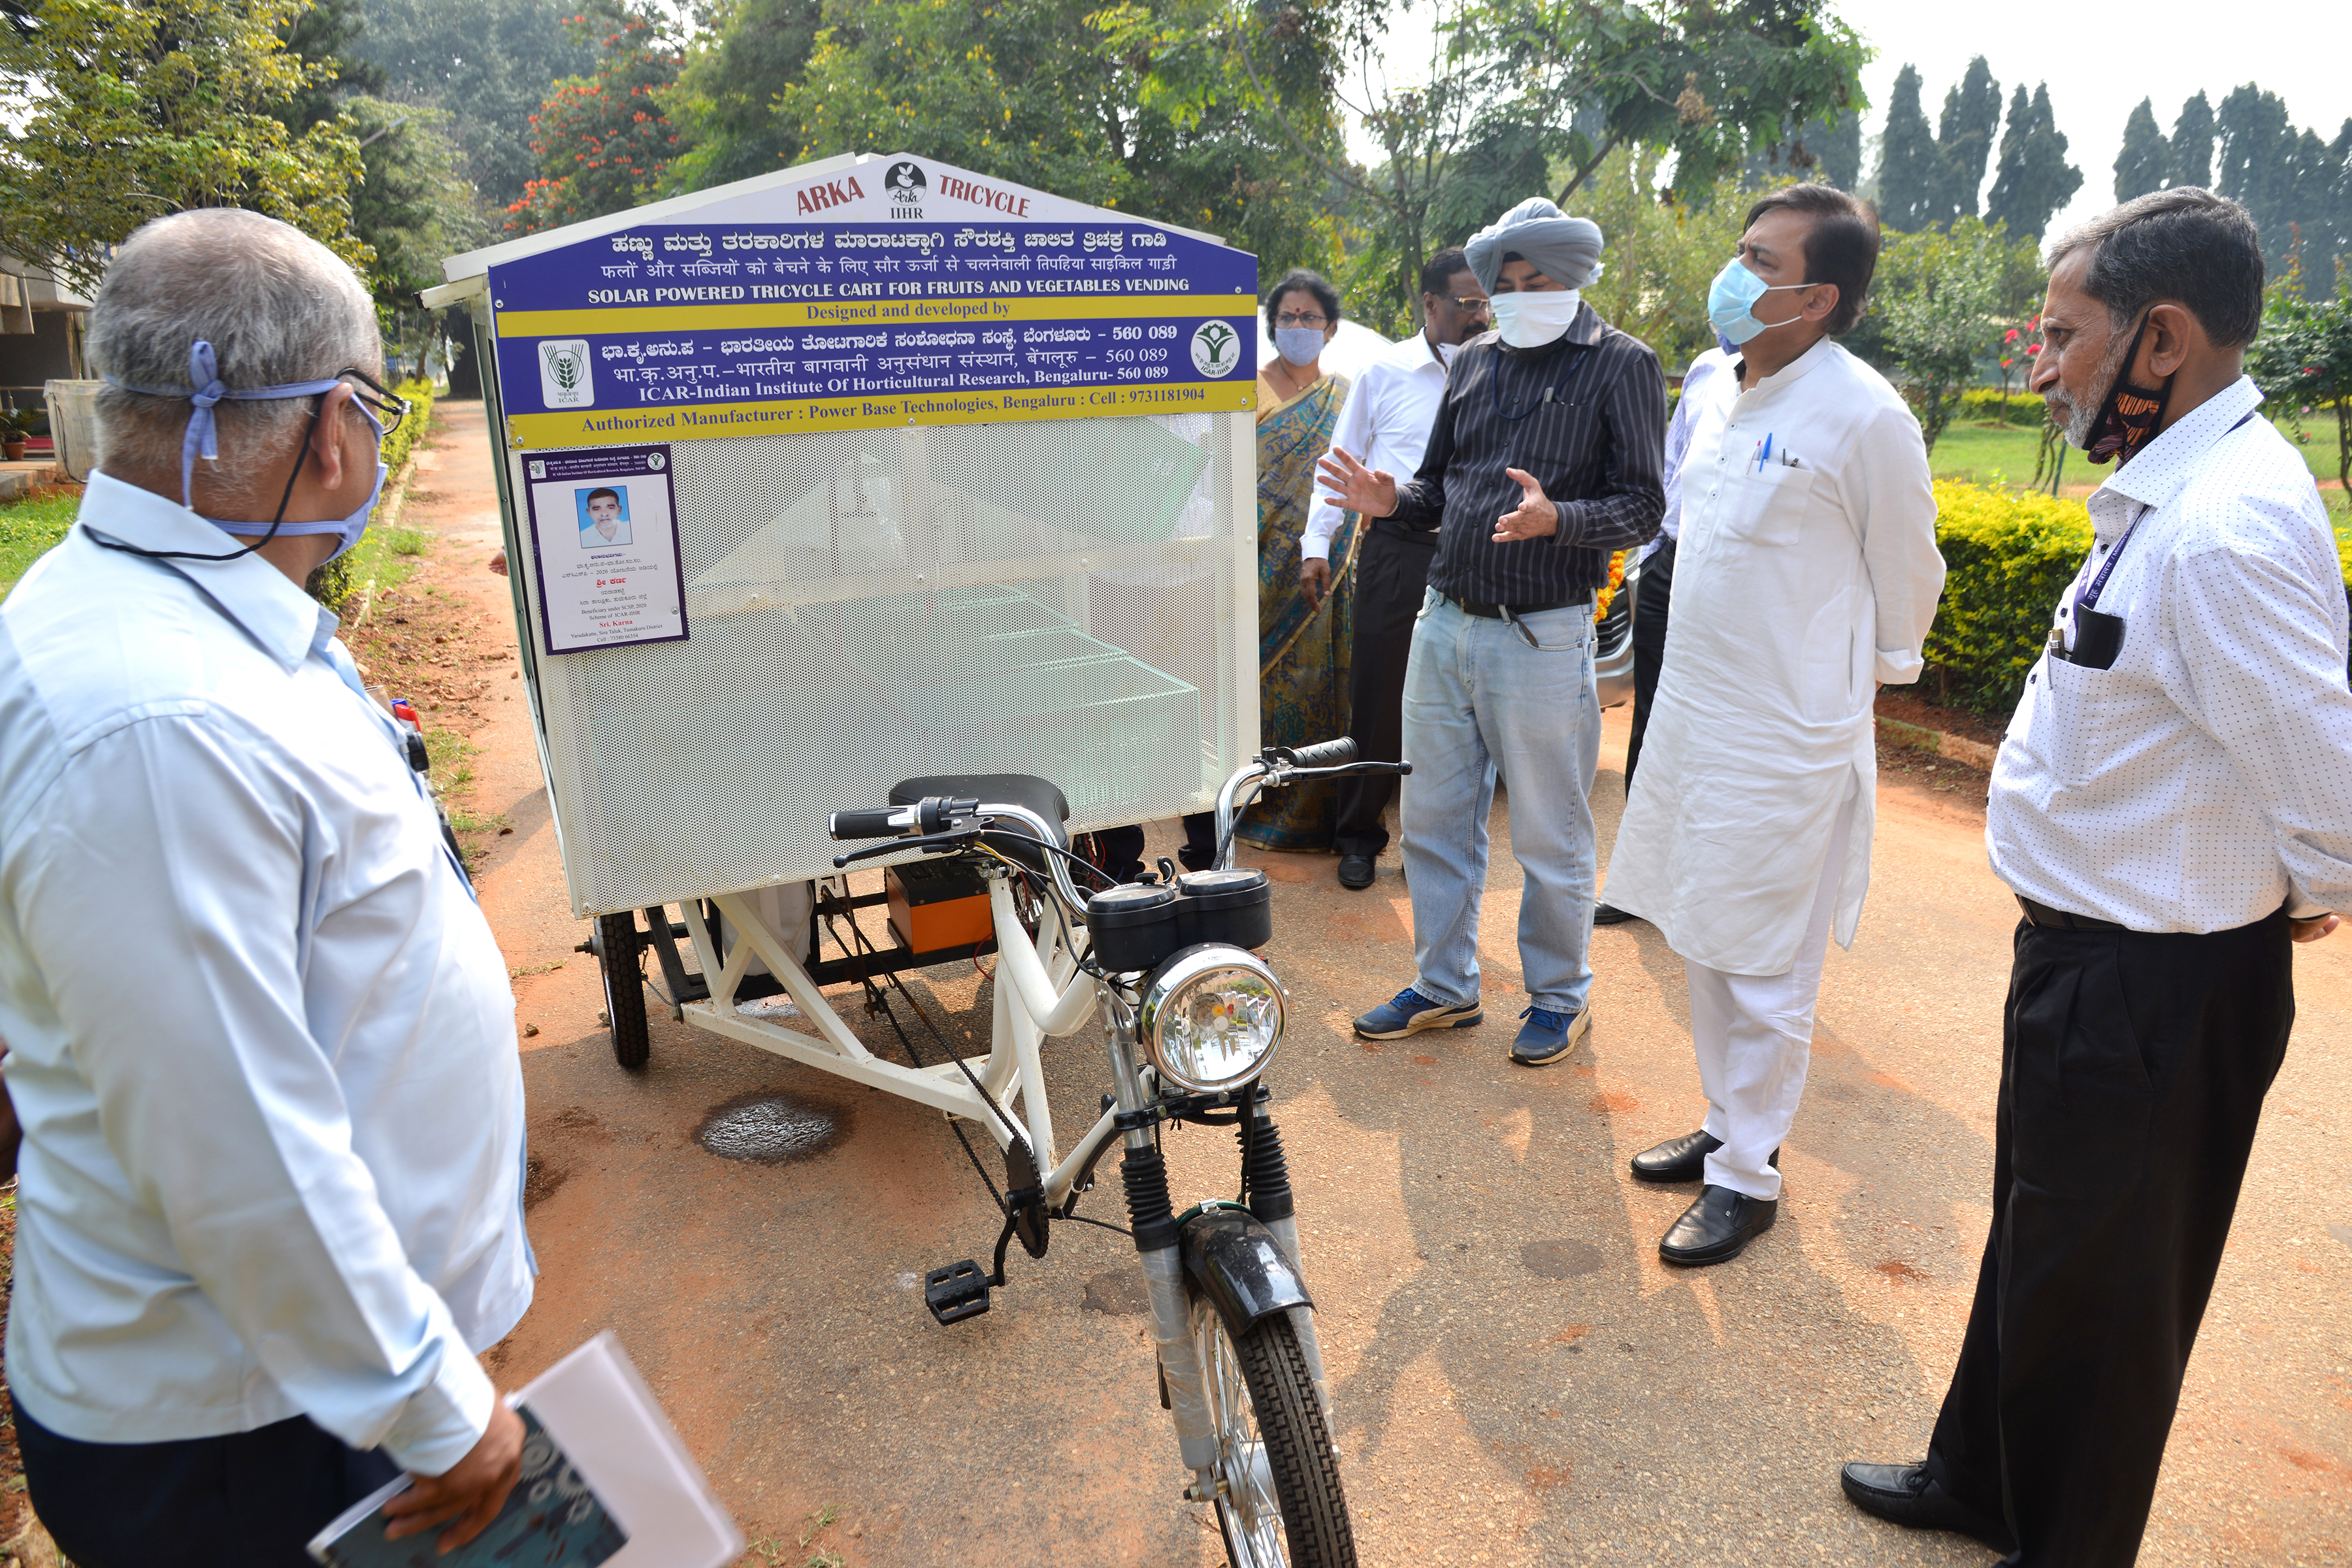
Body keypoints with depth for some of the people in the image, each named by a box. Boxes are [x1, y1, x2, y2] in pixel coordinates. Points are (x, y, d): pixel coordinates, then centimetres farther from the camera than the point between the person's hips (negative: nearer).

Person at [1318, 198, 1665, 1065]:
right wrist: (1391, 499, -4)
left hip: (1542, 634, -5)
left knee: (1549, 837, 6)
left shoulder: (1621, 364, -3)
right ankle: (1444, 985, 30)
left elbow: (1642, 505, -9)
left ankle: (1560, 997, 27)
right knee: (1432, 820, 13)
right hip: (1445, 623, 6)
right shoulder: (1473, 362, 13)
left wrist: (1556, 518, -27)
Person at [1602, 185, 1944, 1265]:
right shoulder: (1715, 397, 7)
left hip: (1787, 734, -8)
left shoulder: (1866, 417, -15)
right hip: (1690, 711, 8)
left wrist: (1854, 681, 8)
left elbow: (1905, 579, -4)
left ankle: (1749, 1177, 19)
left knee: (1763, 968, 3)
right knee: (1701, 945, 17)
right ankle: (1727, 1125, 35)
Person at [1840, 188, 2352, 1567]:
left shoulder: (2226, 532, -27)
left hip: (2152, 989, -10)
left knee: (2090, 1295, 11)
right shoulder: (2178, 492, 5)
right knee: (2035, 1239, 26)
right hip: (2097, 954, 10)